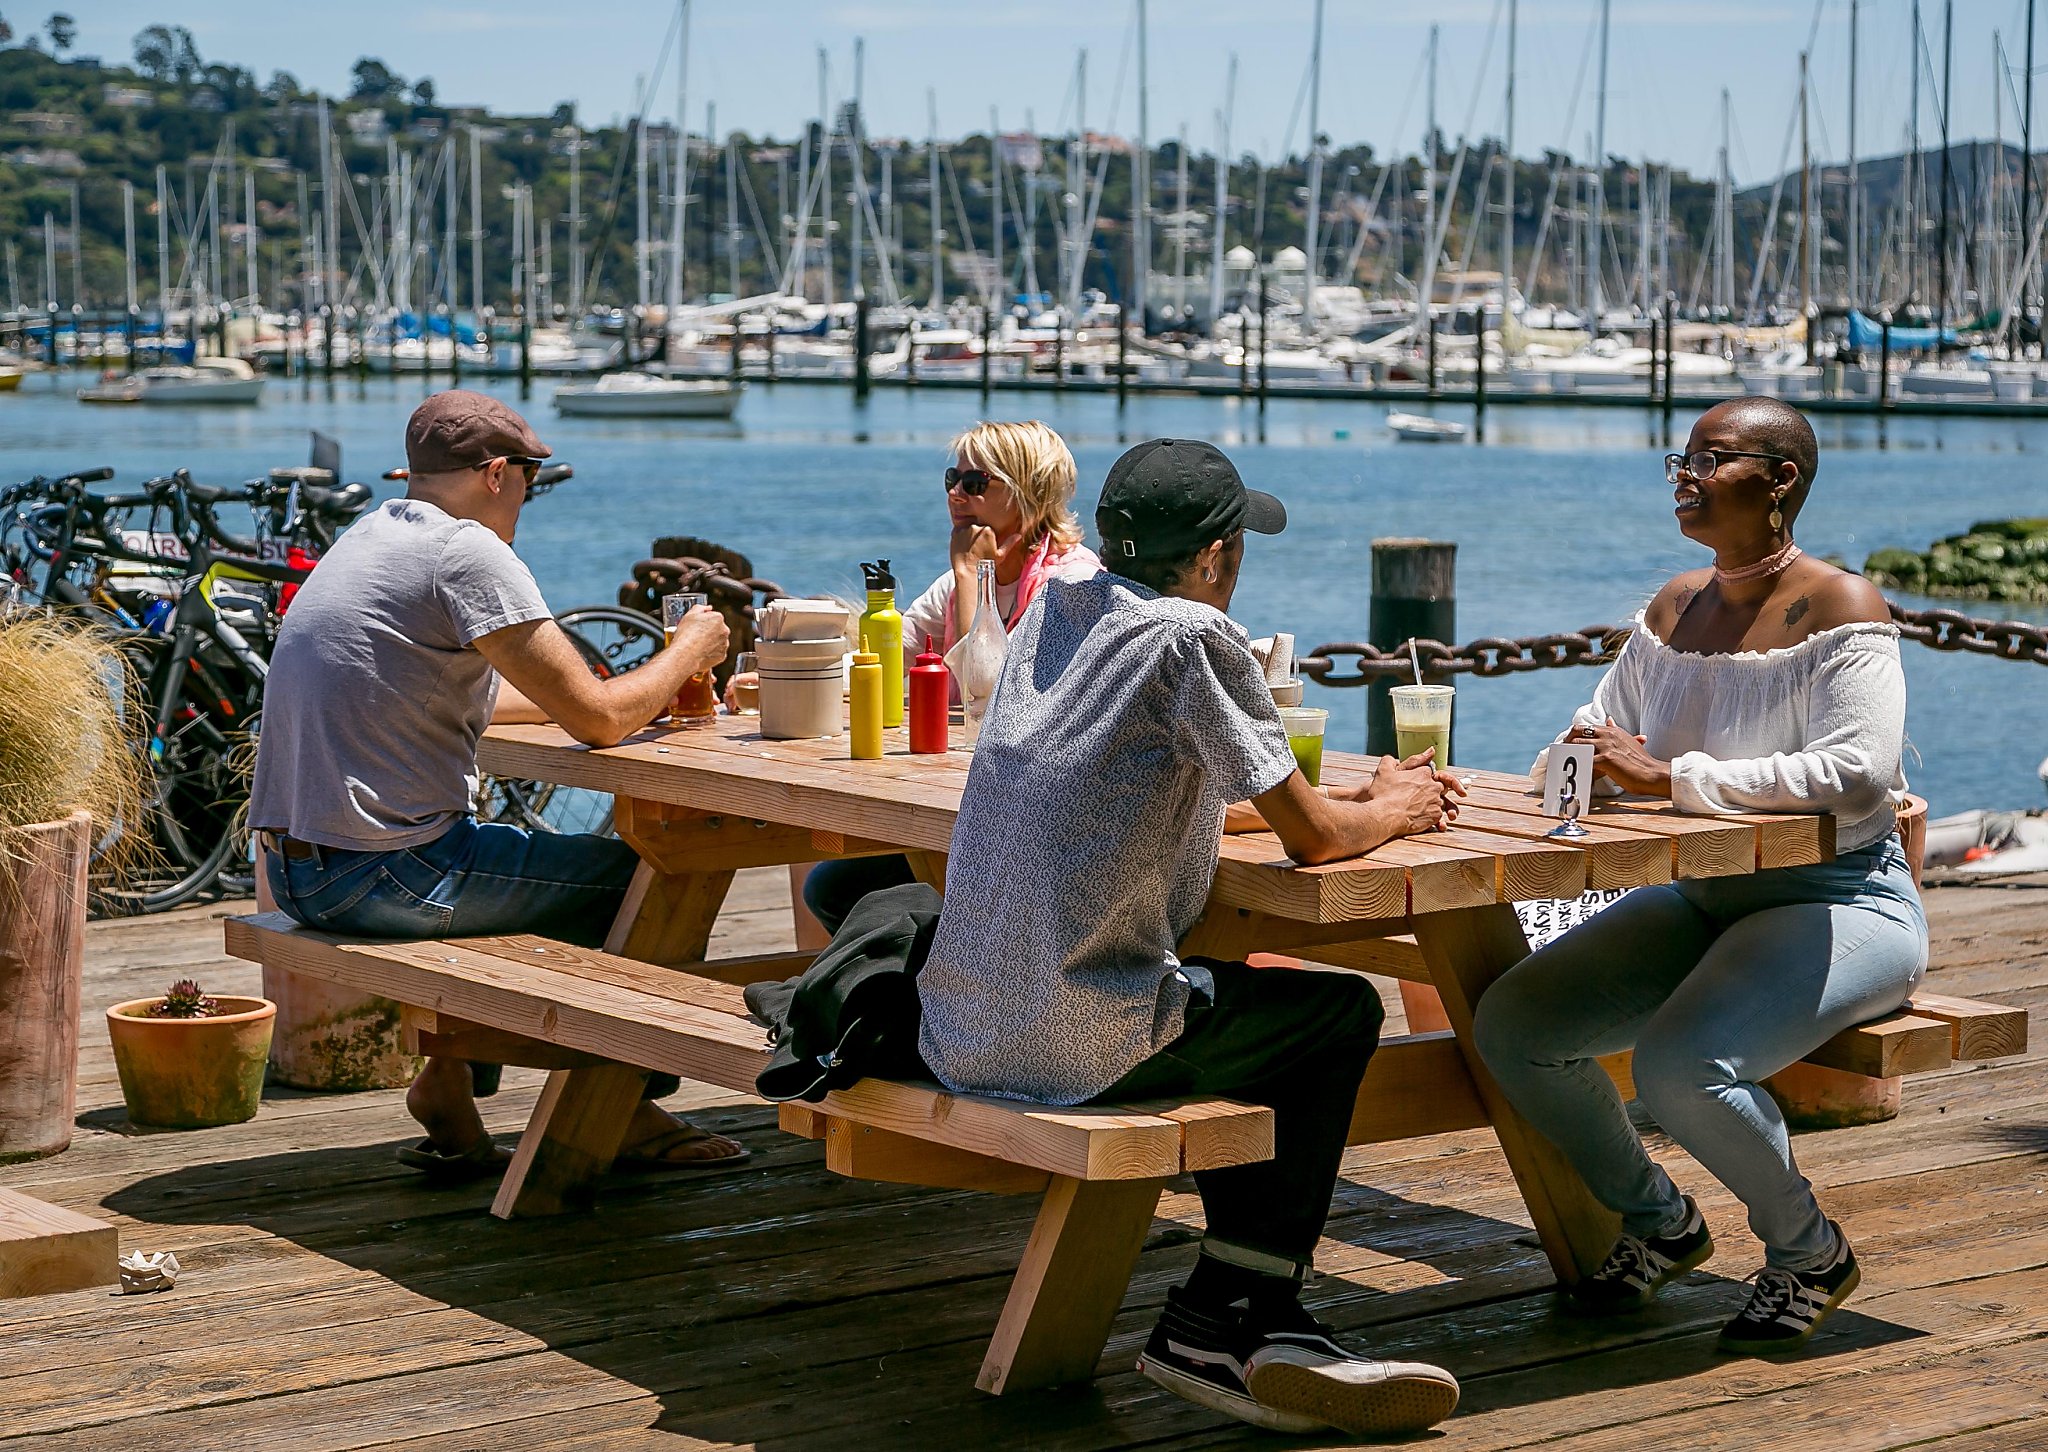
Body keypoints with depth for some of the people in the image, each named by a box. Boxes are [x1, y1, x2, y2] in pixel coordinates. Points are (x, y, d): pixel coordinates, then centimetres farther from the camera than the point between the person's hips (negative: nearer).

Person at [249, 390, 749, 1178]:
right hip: (379, 873, -9)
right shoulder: (467, 551, -14)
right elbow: (597, 720, -15)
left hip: (296, 867, 9)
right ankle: (623, 1108, 19)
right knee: (645, 876, 4)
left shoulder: (374, 533, 15)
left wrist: (642, 690, 25)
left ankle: (447, 1080, 25)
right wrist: (690, 648, 4)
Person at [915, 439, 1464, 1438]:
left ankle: (1252, 1326, 23)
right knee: (1343, 1011, 13)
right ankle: (1220, 1325, 11)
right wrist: (1392, 809, 17)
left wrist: (1360, 796, 26)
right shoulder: (1191, 635, -9)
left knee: (1241, 1010, 30)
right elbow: (1310, 837, -6)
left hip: (961, 1036, 8)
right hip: (1079, 1046, -8)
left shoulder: (1050, 612, 14)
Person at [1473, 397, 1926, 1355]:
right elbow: (1594, 738, 19)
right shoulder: (1674, 609, 10)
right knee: (1511, 1025, -9)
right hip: (1699, 898, 8)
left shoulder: (1839, 609, -13)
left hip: (1840, 904, -8)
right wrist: (1593, 760, -8)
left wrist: (1673, 778, -28)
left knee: (1680, 1068, -32)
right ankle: (1658, 1223, 14)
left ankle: (1809, 1251, -2)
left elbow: (1858, 774, -27)